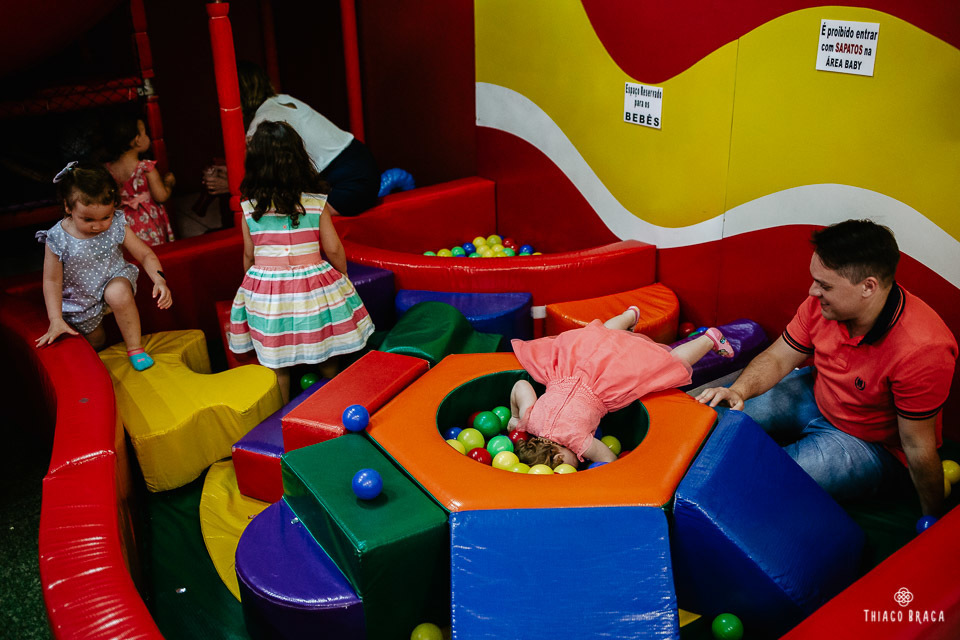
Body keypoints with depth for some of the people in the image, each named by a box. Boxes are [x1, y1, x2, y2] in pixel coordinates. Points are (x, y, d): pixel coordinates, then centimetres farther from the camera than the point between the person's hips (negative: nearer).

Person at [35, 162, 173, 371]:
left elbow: (145, 254, -12)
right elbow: (52, 281, -15)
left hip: (114, 279, -1)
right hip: (81, 298, 1)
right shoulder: (57, 240, -22)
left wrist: (159, 279, -30)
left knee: (118, 293, -37)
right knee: (95, 342, 14)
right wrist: (56, 320, -21)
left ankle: (135, 349, -20)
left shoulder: (117, 227, -20)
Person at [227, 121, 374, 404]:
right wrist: (342, 275, 17)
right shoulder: (316, 203, -7)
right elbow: (333, 250, -2)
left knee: (276, 366, 12)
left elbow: (249, 256, 6)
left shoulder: (249, 208, -4)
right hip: (312, 283, -1)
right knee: (327, 360, 14)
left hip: (264, 288, 1)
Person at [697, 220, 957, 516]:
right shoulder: (821, 303, -18)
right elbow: (777, 358, -5)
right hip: (815, 395, 6)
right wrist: (739, 390, -26)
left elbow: (918, 445, -25)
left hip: (873, 444, -5)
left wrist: (934, 520, -12)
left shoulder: (923, 348, -34)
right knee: (718, 414, -1)